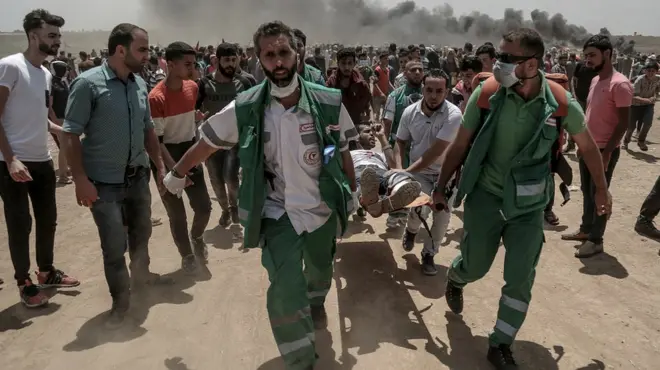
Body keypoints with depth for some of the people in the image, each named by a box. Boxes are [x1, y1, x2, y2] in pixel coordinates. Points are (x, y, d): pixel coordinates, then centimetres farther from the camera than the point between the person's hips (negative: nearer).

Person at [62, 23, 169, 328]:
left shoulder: (140, 84, 3)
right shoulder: (88, 83, -14)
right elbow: (71, 134, -14)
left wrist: (160, 166, 10)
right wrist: (81, 180, -19)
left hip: (138, 176, 6)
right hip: (104, 183, -6)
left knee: (141, 232, 22)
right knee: (114, 246, 2)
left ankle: (140, 274, 48)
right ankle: (120, 300, 22)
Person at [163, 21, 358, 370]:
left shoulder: (329, 103, -16)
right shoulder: (245, 109, -17)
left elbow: (343, 154, -1)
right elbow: (205, 143, -2)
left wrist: (352, 194, 9)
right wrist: (176, 174, 10)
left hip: (323, 207, 2)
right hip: (277, 212, -2)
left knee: (320, 268, 27)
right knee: (285, 292, -13)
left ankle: (317, 303, 63)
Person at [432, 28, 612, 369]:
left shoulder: (560, 102, -14)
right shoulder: (486, 93, -16)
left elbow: (587, 145, 4)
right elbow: (460, 145, -4)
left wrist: (601, 188, 14)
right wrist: (441, 187, 2)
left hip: (529, 203, 1)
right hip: (486, 194, -1)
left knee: (520, 278, 3)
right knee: (475, 266, 9)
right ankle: (454, 279, 47)